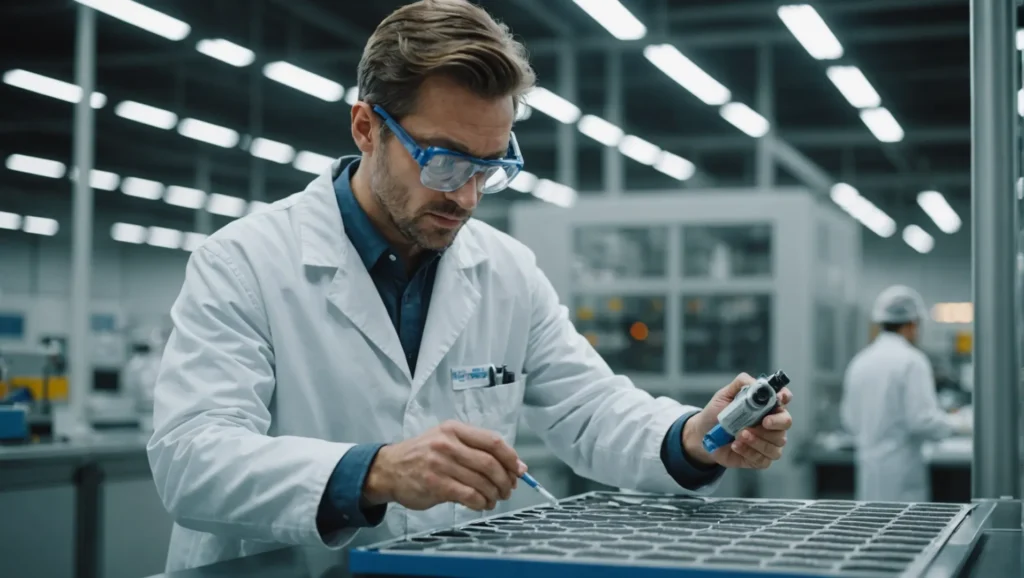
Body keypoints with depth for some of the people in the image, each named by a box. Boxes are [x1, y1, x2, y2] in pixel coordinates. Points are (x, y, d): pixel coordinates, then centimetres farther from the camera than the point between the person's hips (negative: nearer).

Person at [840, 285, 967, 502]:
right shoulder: (911, 361, -12)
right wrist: (952, 423, 1)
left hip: (867, 469, 7)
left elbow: (849, 420, 13)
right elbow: (923, 420, -16)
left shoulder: (860, 361, 8)